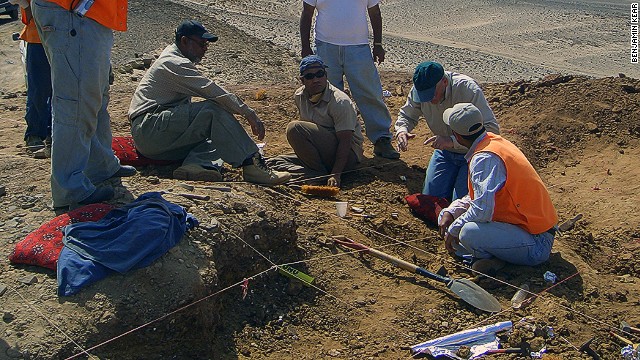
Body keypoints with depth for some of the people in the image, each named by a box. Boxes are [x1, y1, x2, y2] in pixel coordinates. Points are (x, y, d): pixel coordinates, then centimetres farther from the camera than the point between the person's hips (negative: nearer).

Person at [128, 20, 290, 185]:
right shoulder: (175, 64, -11)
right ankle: (251, 164, -30)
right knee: (213, 110, -25)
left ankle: (196, 163, -28)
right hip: (149, 130, -10)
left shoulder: (175, 59, 22)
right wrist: (249, 113, -19)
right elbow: (213, 92, -20)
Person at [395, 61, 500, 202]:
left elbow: (492, 129, -33)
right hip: (445, 152, 5)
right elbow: (406, 115, 2)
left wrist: (453, 140, -43)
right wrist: (401, 130, -23)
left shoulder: (468, 89, -30)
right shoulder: (419, 89, -15)